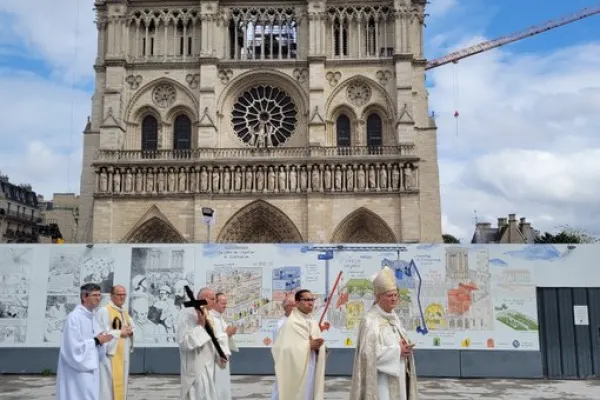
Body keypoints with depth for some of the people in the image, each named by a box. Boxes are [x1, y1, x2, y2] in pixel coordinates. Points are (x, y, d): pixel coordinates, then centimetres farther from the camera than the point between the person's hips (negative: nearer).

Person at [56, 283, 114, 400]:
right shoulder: (74, 317, -16)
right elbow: (73, 347, -22)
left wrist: (101, 341, -8)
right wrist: (96, 341, -15)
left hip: (90, 370, 9)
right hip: (77, 372, -9)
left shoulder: (92, 318, 10)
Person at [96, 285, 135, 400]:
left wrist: (130, 332, -2)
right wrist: (120, 333, -15)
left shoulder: (125, 313, 16)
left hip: (122, 355, 8)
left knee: (120, 384, 12)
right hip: (110, 354, -8)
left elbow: (133, 328, 20)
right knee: (108, 385, -8)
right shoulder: (104, 311, -11)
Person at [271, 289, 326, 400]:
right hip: (296, 372, -6)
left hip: (312, 372, 6)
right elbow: (286, 349, -18)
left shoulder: (314, 323, 9)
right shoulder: (290, 323, -12)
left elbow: (319, 348, 11)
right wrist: (308, 345, -19)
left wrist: (318, 347, -11)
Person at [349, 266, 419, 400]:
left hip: (396, 377, 8)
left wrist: (405, 348, -6)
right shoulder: (370, 320, -15)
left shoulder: (394, 317, 10)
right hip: (380, 380, -8)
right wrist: (396, 350, -16)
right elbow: (368, 352, -21)